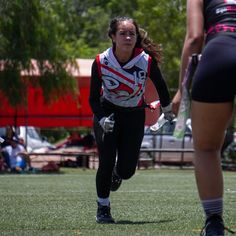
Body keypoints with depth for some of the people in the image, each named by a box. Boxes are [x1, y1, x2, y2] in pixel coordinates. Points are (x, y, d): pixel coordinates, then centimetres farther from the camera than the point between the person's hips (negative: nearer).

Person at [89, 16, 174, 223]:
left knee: (127, 171, -2)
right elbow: (93, 98, -10)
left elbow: (160, 85, 0)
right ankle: (103, 208, 8)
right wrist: (102, 119, -27)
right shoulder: (101, 62, -21)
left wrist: (167, 109, 15)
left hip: (134, 116, 1)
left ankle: (117, 173, 37)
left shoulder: (147, 61, -21)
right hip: (107, 113, -1)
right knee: (106, 163, -13)